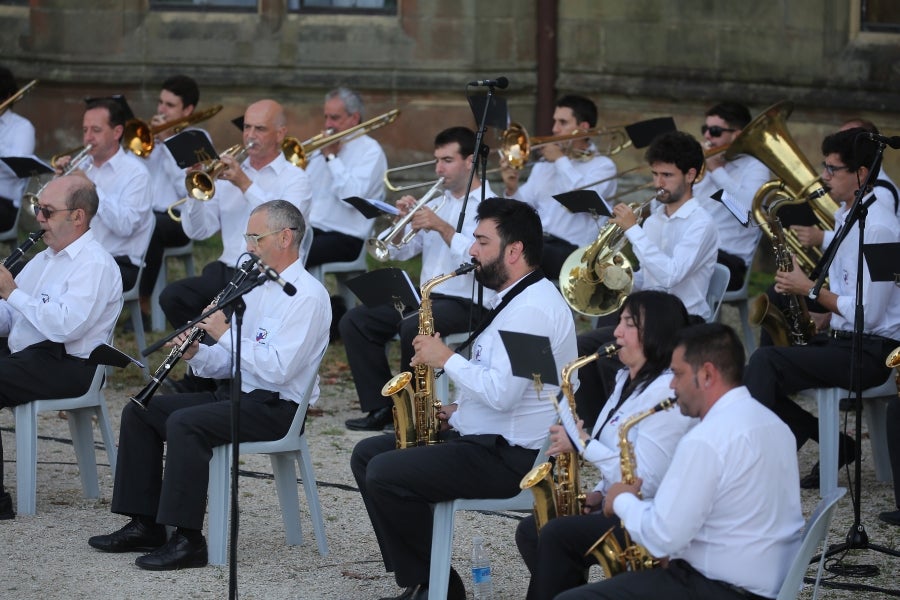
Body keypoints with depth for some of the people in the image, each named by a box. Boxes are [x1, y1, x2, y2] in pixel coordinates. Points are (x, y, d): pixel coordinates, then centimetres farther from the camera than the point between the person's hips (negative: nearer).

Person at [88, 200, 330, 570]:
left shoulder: (307, 297, -14)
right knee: (139, 411, 2)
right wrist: (196, 355, -4)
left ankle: (188, 541, -26)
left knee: (184, 424, -30)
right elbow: (230, 362, 16)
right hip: (236, 394, 10)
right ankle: (145, 525, 3)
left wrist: (226, 333, -17)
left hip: (274, 407, -10)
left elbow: (277, 369, -25)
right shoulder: (258, 287, 16)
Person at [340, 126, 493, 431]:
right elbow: (400, 252, 14)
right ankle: (381, 408, -4)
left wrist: (442, 227, -22)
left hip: (466, 303, -8)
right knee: (354, 322, -6)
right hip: (426, 297, 8)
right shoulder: (435, 204, 18)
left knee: (412, 327, -35)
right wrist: (403, 221, -4)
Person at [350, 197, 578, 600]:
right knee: (366, 455, 10)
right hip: (485, 436, 12)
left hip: (510, 456, -11)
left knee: (384, 474, -20)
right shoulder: (514, 298, 15)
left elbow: (502, 393, -29)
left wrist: (446, 359, -17)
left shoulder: (532, 309, -20)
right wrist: (459, 409, 8)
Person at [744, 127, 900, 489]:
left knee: (765, 363, -23)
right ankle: (835, 444, 4)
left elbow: (867, 313, -22)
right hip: (844, 339, 10)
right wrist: (824, 318, 4)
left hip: (871, 352, -10)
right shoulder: (847, 216, 13)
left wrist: (810, 290, -13)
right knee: (761, 366, 0)